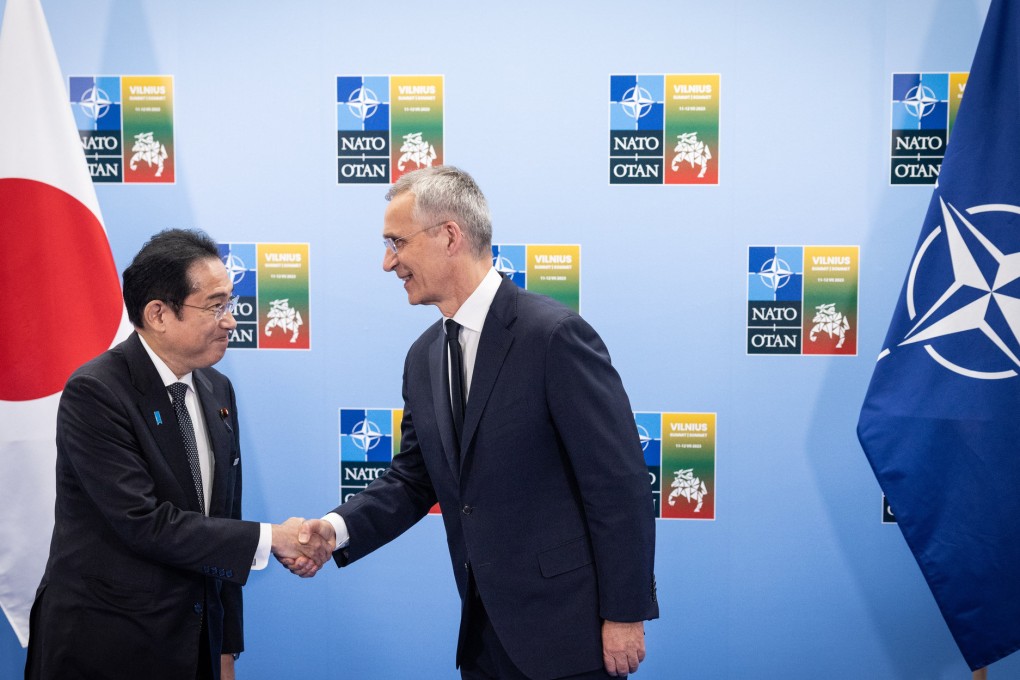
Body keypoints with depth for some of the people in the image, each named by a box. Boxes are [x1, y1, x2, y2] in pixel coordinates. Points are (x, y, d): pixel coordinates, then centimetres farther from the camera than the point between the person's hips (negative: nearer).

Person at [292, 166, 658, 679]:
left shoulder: (554, 334, -17)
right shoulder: (423, 357, 7)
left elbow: (620, 482, -16)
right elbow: (413, 479, 12)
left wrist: (625, 613, -14)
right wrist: (339, 528, -5)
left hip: (565, 629, -6)